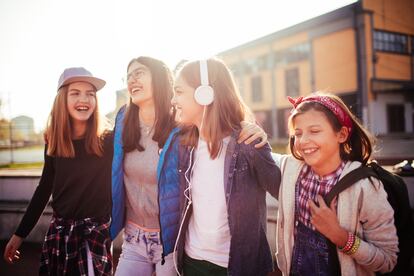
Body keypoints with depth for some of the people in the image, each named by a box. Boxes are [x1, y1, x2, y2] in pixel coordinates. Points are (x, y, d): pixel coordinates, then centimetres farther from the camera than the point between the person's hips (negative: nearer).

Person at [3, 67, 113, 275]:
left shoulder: (108, 141, -10)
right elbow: (44, 189, 9)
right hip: (59, 231, 4)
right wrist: (19, 234, 12)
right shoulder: (54, 144, 1)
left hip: (96, 233, -3)